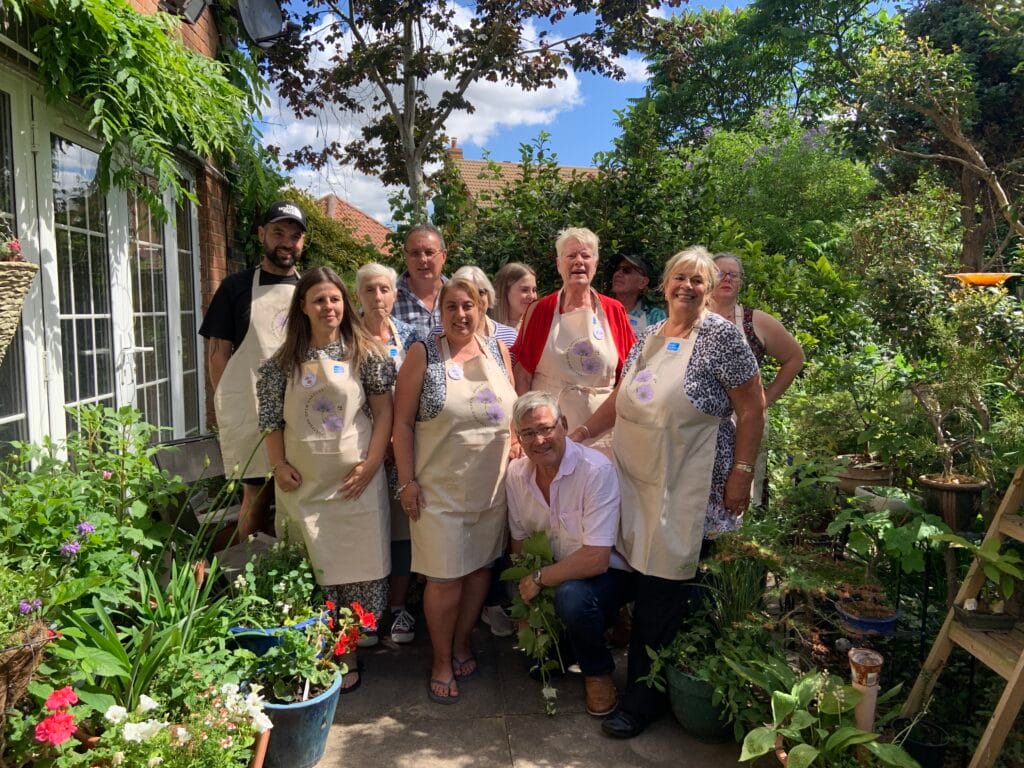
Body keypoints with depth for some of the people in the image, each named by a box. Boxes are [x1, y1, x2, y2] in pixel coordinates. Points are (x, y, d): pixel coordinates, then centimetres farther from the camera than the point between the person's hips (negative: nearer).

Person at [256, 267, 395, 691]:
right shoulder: (285, 360, 5)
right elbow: (271, 419, 9)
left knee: (359, 567, 2)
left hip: (355, 481, -1)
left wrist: (371, 463, -8)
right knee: (312, 569, 7)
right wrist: (279, 465, -1)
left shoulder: (364, 352, -1)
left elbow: (383, 410, -1)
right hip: (304, 482, 2)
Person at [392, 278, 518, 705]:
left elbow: (513, 413, 13)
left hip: (492, 487, 4)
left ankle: (461, 644, 35)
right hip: (440, 489, -4)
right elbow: (403, 422, -6)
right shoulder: (423, 354, -5)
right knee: (445, 578, 2)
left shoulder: (498, 351, 5)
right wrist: (407, 481, -9)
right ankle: (441, 663, 23)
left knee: (480, 568, 13)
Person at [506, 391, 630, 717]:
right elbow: (519, 542, 3)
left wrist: (538, 579, -20)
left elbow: (596, 560, -30)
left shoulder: (596, 469, -27)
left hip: (601, 573, -5)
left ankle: (598, 672, -6)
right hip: (551, 577, 5)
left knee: (572, 596, -36)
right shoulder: (516, 473, -8)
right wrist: (525, 603, -2)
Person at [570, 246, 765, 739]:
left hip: (686, 490, -6)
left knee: (663, 593, 0)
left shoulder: (721, 336, -7)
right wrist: (581, 433, 9)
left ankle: (643, 699, 16)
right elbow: (621, 397, 18)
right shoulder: (648, 337, 12)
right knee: (642, 583, 11)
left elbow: (752, 409, -7)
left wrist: (741, 473, -11)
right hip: (638, 479, 6)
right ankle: (645, 686, 28)